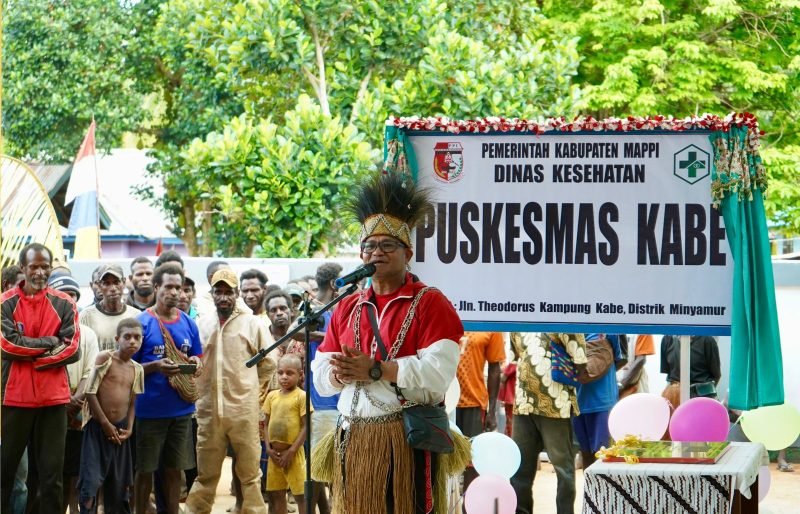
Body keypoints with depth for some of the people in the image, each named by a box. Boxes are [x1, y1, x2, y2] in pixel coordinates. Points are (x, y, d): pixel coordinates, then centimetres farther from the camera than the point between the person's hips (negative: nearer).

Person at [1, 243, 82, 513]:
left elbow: (72, 349, -3)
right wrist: (49, 343, -10)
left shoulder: (64, 304, 4)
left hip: (53, 397, 1)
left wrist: (33, 359, -11)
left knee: (52, 472, 5)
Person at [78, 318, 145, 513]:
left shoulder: (137, 369, 8)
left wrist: (129, 428, -2)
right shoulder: (105, 358, -9)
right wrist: (105, 423, -11)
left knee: (119, 484, 10)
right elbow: (90, 392, -12)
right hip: (97, 426, -5)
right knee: (91, 480, -10)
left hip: (120, 429, 5)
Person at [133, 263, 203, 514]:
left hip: (181, 407, 4)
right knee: (145, 469, 4)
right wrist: (156, 366, -21)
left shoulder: (188, 323, 7)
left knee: (174, 468, 10)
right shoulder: (143, 322, -6)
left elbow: (197, 360, 16)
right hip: (150, 407, -4)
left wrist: (196, 363, -7)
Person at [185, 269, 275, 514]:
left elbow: (268, 364, 4)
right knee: (205, 474, 10)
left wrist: (247, 386, 6)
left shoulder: (253, 324, 0)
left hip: (243, 410, -3)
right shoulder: (201, 325, 9)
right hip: (209, 409, 3)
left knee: (249, 473, 3)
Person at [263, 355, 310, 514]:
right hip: (274, 453, 6)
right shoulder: (272, 396, 8)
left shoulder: (301, 396, -7)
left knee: (300, 494, -3)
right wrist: (268, 448, -2)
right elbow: (267, 423, 11)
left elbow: (305, 426, -9)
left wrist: (291, 451, -13)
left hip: (293, 453, -6)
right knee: (275, 494, 10)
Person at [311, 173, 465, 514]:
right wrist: (345, 372, -11)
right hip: (353, 439, 5)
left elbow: (437, 372, -16)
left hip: (407, 438, -5)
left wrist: (375, 369, -17)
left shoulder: (431, 304, -2)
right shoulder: (346, 309, 16)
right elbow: (321, 377, 11)